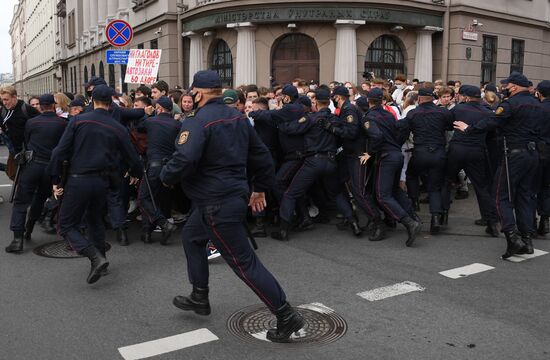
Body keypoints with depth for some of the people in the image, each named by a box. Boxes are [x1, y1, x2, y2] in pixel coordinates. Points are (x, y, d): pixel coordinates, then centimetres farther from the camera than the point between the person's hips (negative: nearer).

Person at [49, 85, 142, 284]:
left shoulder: (78, 121, -5)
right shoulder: (118, 129, 1)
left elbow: (60, 151, -9)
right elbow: (132, 158, 7)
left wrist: (56, 180, -1)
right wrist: (135, 174, 28)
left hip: (78, 180, -3)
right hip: (102, 181, 4)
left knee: (67, 226, 6)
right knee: (95, 220, 25)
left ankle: (96, 258, -12)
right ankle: (100, 262, 28)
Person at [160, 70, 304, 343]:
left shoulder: (197, 123, -18)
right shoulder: (237, 117, 8)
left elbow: (184, 160, -31)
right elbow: (260, 154, 12)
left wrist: (166, 176, -9)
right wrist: (260, 188, 22)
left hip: (217, 205, -10)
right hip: (234, 194, 10)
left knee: (243, 261, -3)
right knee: (192, 237, 26)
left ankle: (287, 316, 2)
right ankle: (199, 298, 36)